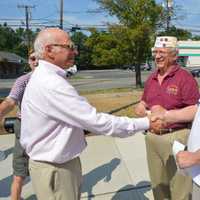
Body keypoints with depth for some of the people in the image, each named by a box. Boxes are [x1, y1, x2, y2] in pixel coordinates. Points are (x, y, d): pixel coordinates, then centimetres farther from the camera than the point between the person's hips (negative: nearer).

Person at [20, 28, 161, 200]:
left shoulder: (44, 77, 6)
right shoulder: (51, 84, -27)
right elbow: (97, 122, -28)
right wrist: (145, 123, -20)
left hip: (58, 162, 9)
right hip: (56, 168, -9)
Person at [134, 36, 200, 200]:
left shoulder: (185, 78, -12)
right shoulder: (152, 78, 8)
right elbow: (144, 103, 19)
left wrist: (166, 114, -20)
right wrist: (141, 107, -3)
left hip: (176, 137, -6)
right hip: (152, 136, 6)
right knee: (157, 184, 22)